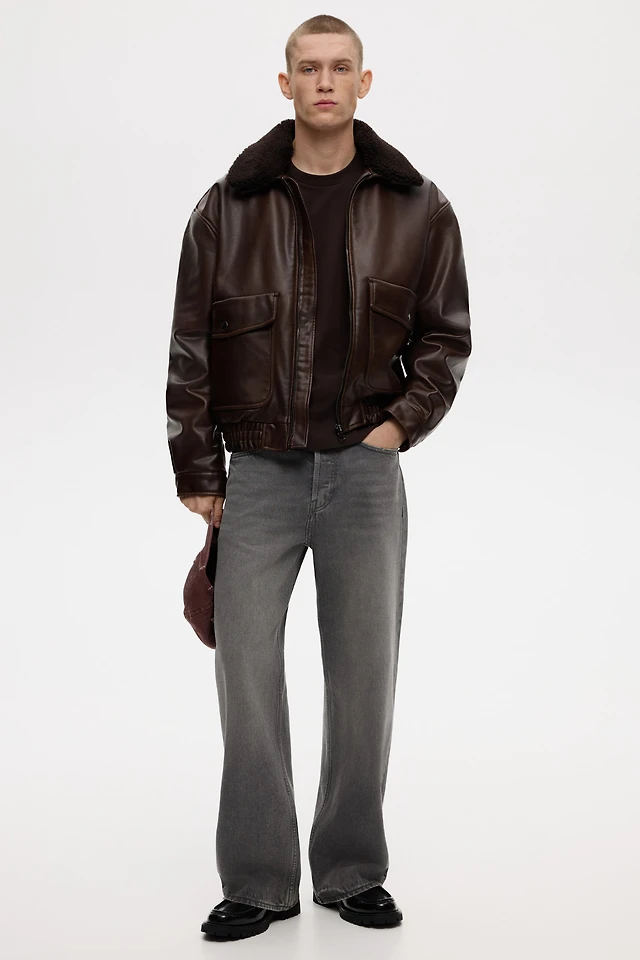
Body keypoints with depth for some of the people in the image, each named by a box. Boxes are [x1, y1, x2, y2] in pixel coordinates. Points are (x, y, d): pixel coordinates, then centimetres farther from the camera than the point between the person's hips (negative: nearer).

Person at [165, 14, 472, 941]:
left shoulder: (418, 209, 4)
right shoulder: (229, 206, 2)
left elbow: (445, 336, 11)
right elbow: (190, 349, 4)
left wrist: (403, 421, -4)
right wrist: (196, 473, 2)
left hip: (365, 472, 1)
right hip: (259, 473, 0)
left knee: (364, 675, 7)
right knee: (247, 673, 1)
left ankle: (353, 872, 23)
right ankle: (258, 882, 14)